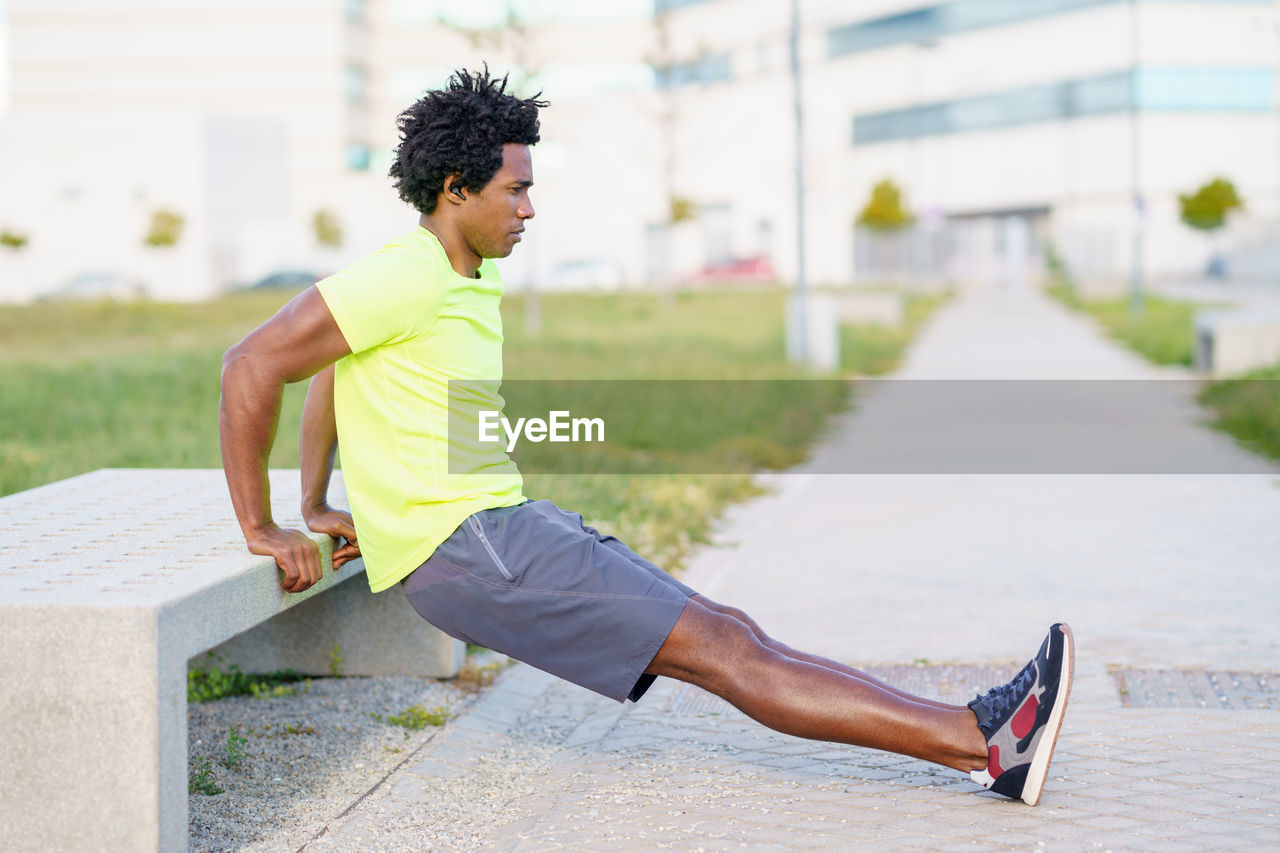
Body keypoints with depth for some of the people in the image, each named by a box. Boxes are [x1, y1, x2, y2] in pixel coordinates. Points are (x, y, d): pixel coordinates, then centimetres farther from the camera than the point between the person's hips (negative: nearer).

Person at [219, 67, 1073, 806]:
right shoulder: (406, 279, -14)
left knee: (730, 633, 0)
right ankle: (980, 740, -15)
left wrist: (319, 508, 25)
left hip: (505, 522, 9)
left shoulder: (469, 283, 15)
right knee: (718, 649, -13)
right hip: (458, 546, -9)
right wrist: (262, 529, -13)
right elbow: (252, 364, -18)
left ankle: (978, 739, -4)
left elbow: (335, 366, 27)